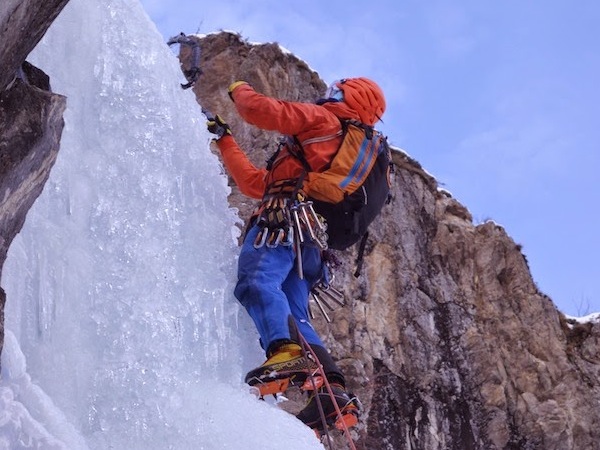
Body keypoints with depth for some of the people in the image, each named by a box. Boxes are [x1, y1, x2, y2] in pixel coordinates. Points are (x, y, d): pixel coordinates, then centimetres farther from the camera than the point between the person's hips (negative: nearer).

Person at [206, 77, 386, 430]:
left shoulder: (324, 119, 14)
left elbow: (263, 111, 1)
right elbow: (255, 182, 42)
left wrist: (240, 90, 24)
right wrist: (224, 139, 50)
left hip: (284, 219, -9)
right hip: (313, 246, 10)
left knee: (256, 281, -30)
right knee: (296, 317, -1)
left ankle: (286, 352, -55)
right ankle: (334, 390, -19)